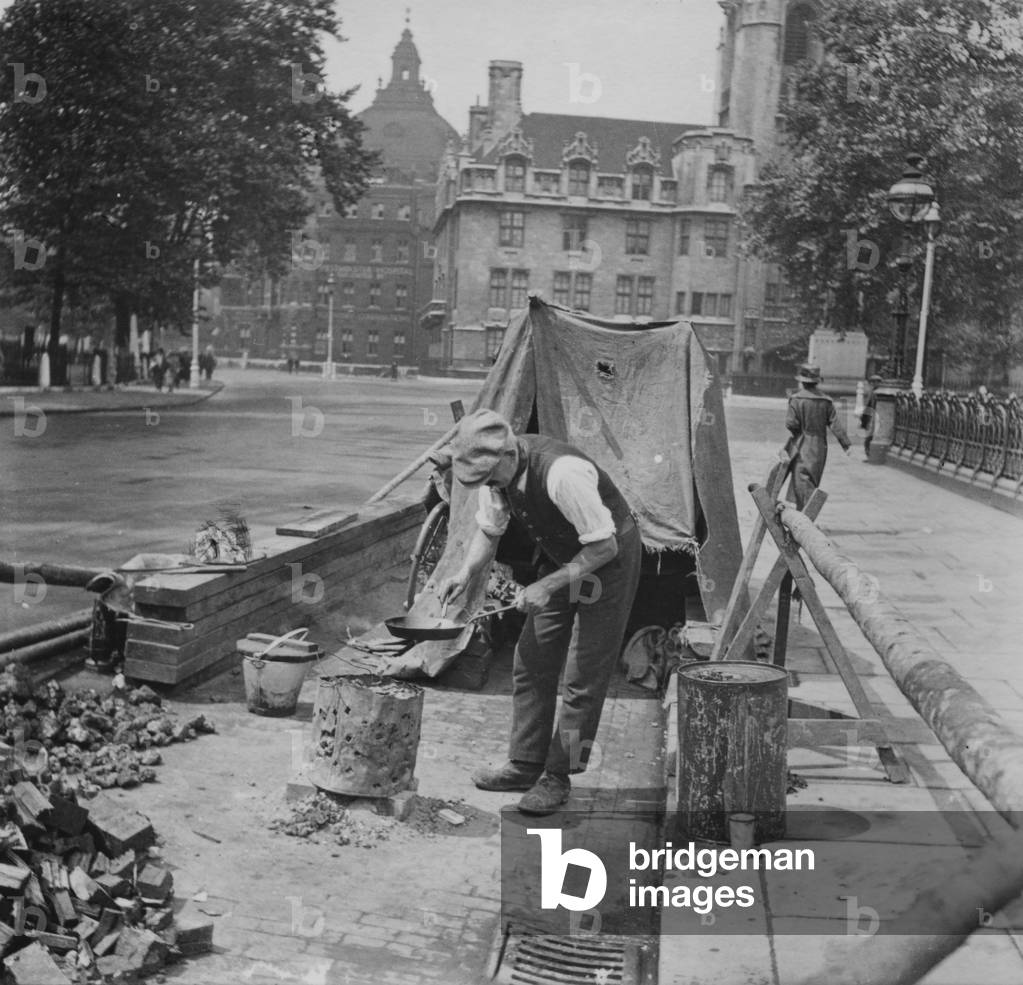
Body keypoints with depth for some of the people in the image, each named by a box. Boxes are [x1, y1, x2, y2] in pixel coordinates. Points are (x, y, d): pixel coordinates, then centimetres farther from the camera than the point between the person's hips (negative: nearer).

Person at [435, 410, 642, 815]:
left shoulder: (562, 474, -38)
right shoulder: (495, 471, -15)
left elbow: (603, 547, -30)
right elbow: (488, 530, 1)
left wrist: (548, 586, -31)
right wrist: (465, 573, -16)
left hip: (608, 555, -7)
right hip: (560, 557, 7)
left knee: (585, 675, -3)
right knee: (532, 662, 8)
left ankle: (558, 777, 7)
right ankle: (526, 765, 19)